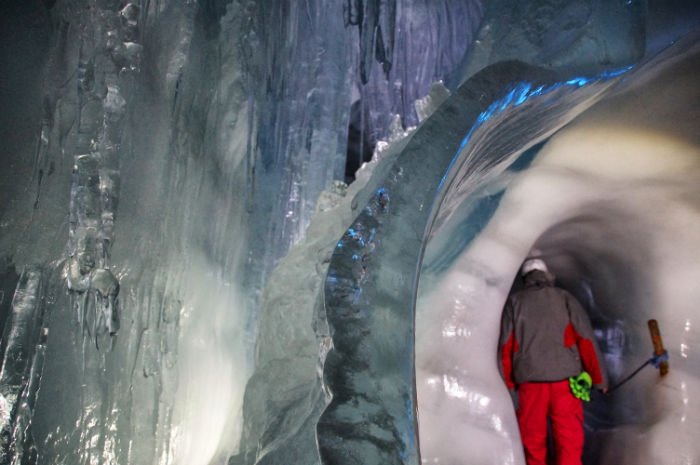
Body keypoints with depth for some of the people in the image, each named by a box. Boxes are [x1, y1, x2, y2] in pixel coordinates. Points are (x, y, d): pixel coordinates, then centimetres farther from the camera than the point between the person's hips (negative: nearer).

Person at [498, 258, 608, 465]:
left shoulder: (514, 302, 7)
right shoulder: (564, 298, 8)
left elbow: (505, 347, 1)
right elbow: (586, 339, 1)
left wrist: (507, 386, 4)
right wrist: (599, 378, 7)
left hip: (529, 382, 1)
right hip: (565, 381, 0)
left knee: (533, 445, 10)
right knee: (569, 442, 2)